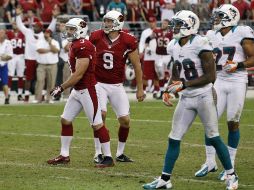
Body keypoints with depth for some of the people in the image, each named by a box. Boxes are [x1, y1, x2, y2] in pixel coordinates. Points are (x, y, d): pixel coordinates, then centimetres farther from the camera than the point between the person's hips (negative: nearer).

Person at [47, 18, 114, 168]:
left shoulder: (84, 47, -19)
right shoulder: (74, 45, 12)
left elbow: (78, 74, -21)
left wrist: (61, 88, -15)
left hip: (88, 90, -10)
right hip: (77, 90, 10)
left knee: (97, 124, -6)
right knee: (65, 120, 12)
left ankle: (108, 158, 0)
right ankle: (64, 155, 20)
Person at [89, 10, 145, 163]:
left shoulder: (128, 41, -9)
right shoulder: (96, 37, -6)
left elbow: (137, 65, 0)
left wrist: (140, 89, 2)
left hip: (117, 86, 1)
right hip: (98, 83, -1)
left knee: (125, 120, -1)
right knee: (101, 114, -19)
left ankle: (120, 153, 19)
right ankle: (98, 153, -6)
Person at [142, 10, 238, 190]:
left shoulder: (200, 45, -17)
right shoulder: (174, 46, 5)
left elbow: (211, 76, -17)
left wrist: (184, 85, -19)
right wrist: (169, 90, -1)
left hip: (204, 96, -7)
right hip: (186, 99, 7)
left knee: (214, 137, 0)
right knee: (174, 139, 4)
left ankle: (231, 175, 15)